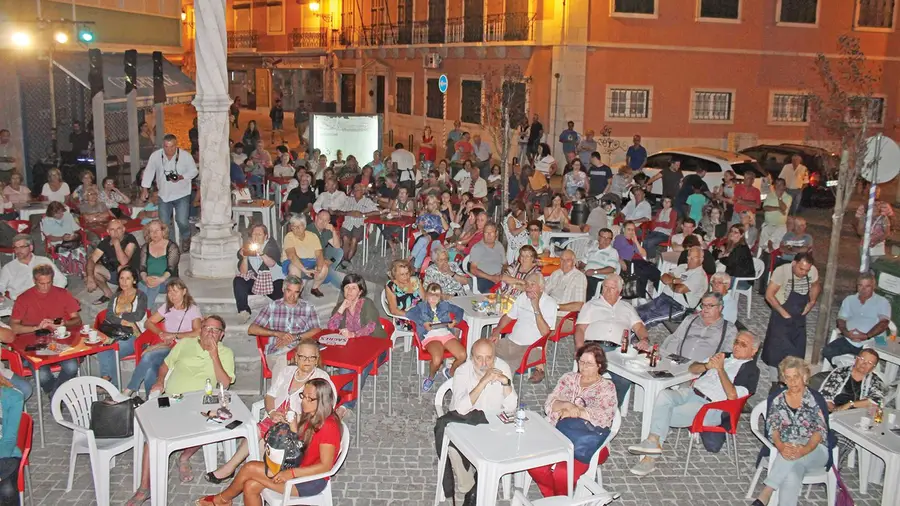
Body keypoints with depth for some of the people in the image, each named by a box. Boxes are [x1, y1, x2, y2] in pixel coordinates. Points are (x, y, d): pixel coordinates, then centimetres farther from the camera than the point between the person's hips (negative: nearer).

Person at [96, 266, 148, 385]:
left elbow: (138, 316, -7)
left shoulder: (140, 296, 8)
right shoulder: (115, 297, 21)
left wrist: (118, 316, 3)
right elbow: (108, 316, 6)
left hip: (133, 336, -4)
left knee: (111, 351, -31)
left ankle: (106, 378, -19)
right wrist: (124, 321, -12)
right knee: (102, 349, -29)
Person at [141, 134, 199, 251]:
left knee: (181, 221, -12)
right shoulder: (156, 156, -7)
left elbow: (194, 171, -3)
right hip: (164, 195, 3)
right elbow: (149, 171, 3)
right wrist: (145, 189, 2)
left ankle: (186, 239, 20)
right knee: (164, 222, 5)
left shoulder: (186, 156, -13)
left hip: (182, 194, -3)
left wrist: (181, 177, -21)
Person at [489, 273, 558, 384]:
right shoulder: (523, 296, 11)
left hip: (531, 347, -7)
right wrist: (497, 331, 5)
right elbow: (509, 316, 22)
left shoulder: (550, 303, -7)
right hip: (511, 341, 7)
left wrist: (536, 307, -21)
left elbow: (545, 332, -17)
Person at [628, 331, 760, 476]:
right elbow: (692, 368, 20)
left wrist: (720, 369, -16)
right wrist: (707, 366, -1)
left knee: (663, 415, -23)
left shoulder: (751, 370, 1)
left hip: (710, 406, -6)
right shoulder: (725, 356, 23)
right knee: (664, 395, -26)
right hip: (691, 392, 6)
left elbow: (732, 395, -14)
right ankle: (653, 441, -31)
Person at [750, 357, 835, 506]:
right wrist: (781, 446, -22)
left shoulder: (816, 398, 3)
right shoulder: (776, 398, 10)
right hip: (785, 448, 1)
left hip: (813, 449, -1)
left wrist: (805, 450, -27)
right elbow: (772, 427, 1)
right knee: (793, 471, -35)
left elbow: (821, 430, -6)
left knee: (791, 460, -37)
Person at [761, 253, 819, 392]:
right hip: (782, 317, -5)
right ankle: (775, 383, 12)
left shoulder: (813, 271, -12)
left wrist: (812, 301, 0)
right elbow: (769, 295, -20)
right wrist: (783, 312, -19)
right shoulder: (782, 271, -25)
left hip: (800, 318, 5)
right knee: (777, 350, -1)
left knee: (797, 351, 12)